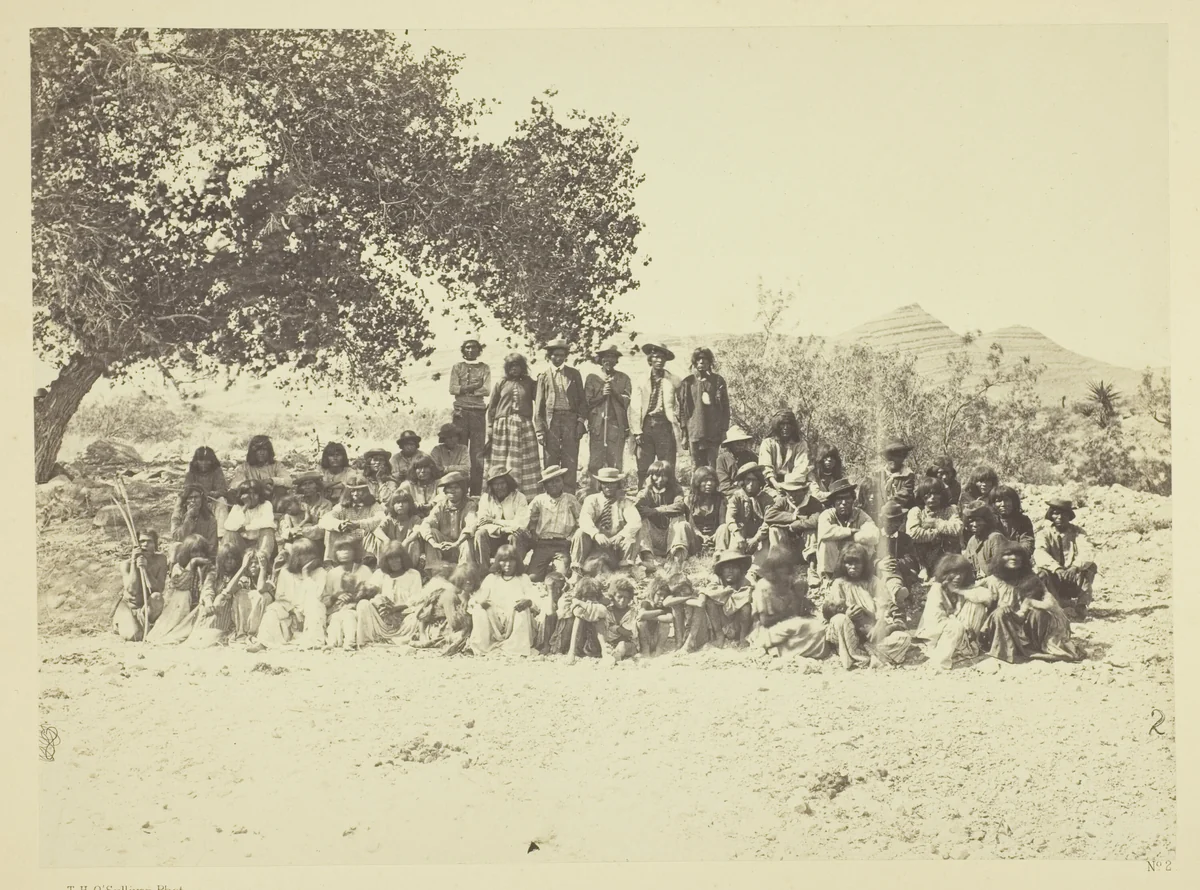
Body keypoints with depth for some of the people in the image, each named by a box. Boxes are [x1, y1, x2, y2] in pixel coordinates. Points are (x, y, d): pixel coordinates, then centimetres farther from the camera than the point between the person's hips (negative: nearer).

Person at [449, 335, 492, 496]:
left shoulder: (484, 368, 11)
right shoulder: (457, 367, 11)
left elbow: (487, 391, -2)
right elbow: (453, 389, -1)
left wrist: (465, 389, -8)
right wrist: (475, 386, -9)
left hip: (479, 412, 0)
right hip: (461, 411, 0)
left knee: (478, 452, -2)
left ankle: (476, 491, -1)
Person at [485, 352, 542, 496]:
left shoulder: (529, 383, 10)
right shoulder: (501, 384, 10)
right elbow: (492, 407, 10)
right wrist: (490, 427, 4)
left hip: (524, 426, 0)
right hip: (503, 426, 0)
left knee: (526, 462, -1)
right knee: (500, 464, 0)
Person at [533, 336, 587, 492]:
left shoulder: (574, 374, 10)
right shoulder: (544, 376, 8)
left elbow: (582, 400, 10)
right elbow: (538, 405, 6)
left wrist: (581, 422, -2)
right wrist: (539, 430, -1)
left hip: (570, 419, 0)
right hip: (550, 420, 0)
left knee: (570, 461, -2)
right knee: (550, 461, 1)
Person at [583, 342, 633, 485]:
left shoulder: (623, 378, 12)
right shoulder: (592, 378, 10)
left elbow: (626, 401, 4)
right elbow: (587, 402, 4)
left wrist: (614, 392, -11)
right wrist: (602, 395, -10)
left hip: (617, 425, 0)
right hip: (597, 425, 0)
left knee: (615, 464, -2)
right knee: (595, 462, -4)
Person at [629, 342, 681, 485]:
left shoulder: (673, 381, 7)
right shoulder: (640, 380, 7)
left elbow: (681, 406, 10)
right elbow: (635, 407, 3)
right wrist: (637, 431, -4)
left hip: (665, 426, 0)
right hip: (646, 425, 0)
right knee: (643, 468, 0)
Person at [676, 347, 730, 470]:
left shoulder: (718, 381, 6)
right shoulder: (688, 382, 8)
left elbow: (725, 407, 7)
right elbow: (682, 409, 8)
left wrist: (724, 430, 1)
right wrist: (683, 433, 2)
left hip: (713, 433, -1)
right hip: (694, 433, 1)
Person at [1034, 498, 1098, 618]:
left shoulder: (1077, 532, 0)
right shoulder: (1045, 534, -2)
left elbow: (1086, 553, -19)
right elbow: (1039, 555, -23)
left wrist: (1076, 567, -41)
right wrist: (1057, 569, -43)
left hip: (1074, 581, 1)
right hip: (1054, 579, -1)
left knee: (1091, 567, -26)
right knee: (1042, 573, -32)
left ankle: (1081, 604, -19)